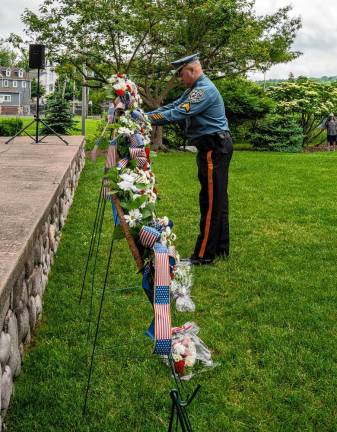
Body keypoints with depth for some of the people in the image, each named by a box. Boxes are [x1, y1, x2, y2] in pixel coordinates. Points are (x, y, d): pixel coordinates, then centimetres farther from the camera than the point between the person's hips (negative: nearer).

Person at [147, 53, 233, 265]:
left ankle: (204, 256, -3)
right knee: (217, 200, 14)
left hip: (214, 149, -11)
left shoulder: (204, 90, -17)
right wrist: (146, 115, 0)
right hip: (216, 147, 11)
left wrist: (148, 119, -23)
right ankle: (221, 248, 23)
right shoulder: (195, 89, 17)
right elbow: (172, 106, 12)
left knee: (211, 202, -7)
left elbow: (179, 113, -25)